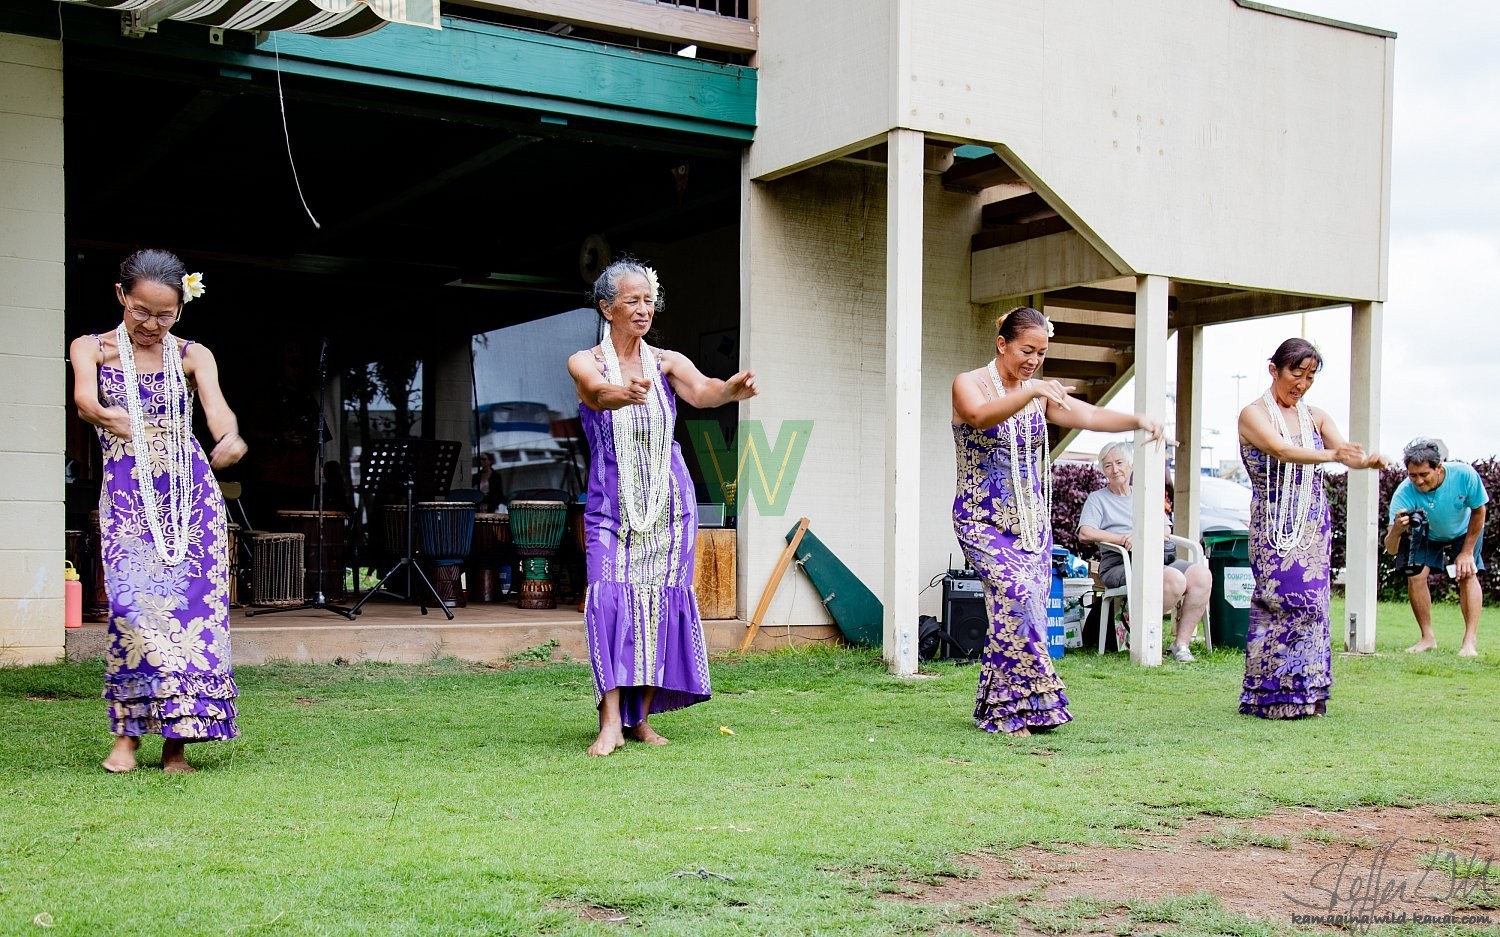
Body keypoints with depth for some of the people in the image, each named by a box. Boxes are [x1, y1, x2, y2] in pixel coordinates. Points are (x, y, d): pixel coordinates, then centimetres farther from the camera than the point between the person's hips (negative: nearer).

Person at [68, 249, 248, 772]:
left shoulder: (192, 356, 6)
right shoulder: (92, 348, 6)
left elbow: (216, 406, -13)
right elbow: (83, 397, -15)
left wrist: (230, 439, -37)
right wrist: (107, 417, -40)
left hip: (191, 493, 1)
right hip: (126, 496, -1)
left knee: (192, 604, -7)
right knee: (134, 602, -18)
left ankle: (176, 740, 0)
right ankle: (126, 733, -5)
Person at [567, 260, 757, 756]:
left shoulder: (667, 362, 4)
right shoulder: (584, 362, -1)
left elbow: (700, 390, -17)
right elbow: (599, 393, -24)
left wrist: (730, 390, -41)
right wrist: (625, 394, -48)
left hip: (667, 501, 2)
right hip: (612, 502, -2)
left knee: (662, 600, -1)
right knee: (611, 597, -16)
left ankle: (641, 716, 9)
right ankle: (611, 721, -16)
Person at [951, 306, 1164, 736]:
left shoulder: (1041, 393, 9)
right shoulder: (969, 384, -6)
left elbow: (1090, 416, -6)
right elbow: (980, 415, -29)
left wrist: (1137, 420, -25)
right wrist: (1028, 392, -45)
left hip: (1031, 520, 6)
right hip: (983, 519, -6)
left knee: (1030, 608, -1)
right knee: (1018, 595, -22)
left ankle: (1005, 709, 10)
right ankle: (1012, 706, -13)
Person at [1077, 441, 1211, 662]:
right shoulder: (1097, 498, 13)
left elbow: (1166, 530, 18)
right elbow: (1085, 533, -4)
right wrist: (1123, 539, -16)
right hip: (1120, 564, -5)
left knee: (1201, 575, -23)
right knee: (1175, 580, -32)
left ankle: (1181, 643, -20)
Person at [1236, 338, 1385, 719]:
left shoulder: (1316, 417, 12)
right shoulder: (1253, 414, -4)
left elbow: (1346, 450, -3)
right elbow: (1281, 451, -22)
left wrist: (1369, 460, -27)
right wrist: (1330, 455, -37)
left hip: (1314, 527, 5)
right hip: (1273, 527, -5)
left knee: (1312, 605, 2)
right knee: (1278, 604, -8)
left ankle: (1305, 694, 9)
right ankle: (1271, 696, -1)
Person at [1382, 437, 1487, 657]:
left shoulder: (1464, 475, -37)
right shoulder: (1404, 493, -38)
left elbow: (1478, 511, -15)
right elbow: (1390, 549, -41)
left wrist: (1467, 552, -12)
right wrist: (1396, 530, -64)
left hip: (1464, 532, 0)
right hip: (1427, 535, 1)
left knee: (1468, 574, -18)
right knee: (1415, 576, -15)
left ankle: (1471, 641, -19)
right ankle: (1428, 638, -2)